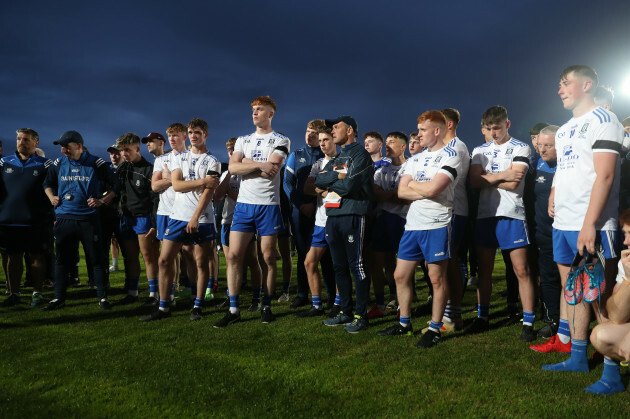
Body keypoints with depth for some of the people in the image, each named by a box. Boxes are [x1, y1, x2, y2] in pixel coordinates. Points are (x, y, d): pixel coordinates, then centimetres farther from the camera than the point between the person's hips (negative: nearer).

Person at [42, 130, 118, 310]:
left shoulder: (96, 163, -3)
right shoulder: (58, 163, 8)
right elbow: (47, 183, 25)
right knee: (62, 259, 9)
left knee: (96, 258, 0)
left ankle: (103, 297, 10)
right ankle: (59, 298, 21)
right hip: (63, 218, 3)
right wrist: (52, 197, 7)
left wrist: (102, 201, -8)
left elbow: (115, 184, 2)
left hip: (88, 219, -3)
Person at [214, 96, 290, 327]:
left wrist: (246, 162, -3)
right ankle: (233, 309, 5)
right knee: (233, 256, -3)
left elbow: (271, 169, -13)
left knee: (268, 258, 2)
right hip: (243, 203, 4)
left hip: (268, 204, -3)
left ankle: (266, 306, 17)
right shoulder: (243, 140, 16)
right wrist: (259, 164, -12)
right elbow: (232, 167, -1)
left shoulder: (281, 140, 4)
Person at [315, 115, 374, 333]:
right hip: (333, 216, 8)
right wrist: (337, 176, -10)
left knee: (357, 266, -4)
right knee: (339, 267, 11)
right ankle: (345, 312, 21)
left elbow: (350, 186, -17)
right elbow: (319, 180, 6)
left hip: (353, 216, -8)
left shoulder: (360, 154, -4)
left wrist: (328, 183, -1)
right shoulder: (335, 158, 21)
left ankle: (361, 315, 4)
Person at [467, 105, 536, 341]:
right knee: (484, 269, 10)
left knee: (522, 270, -4)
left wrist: (486, 178, -4)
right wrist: (501, 175, -9)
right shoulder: (480, 151, 14)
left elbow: (513, 183, -11)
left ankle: (528, 323, 4)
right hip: (485, 214, 4)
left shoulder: (520, 149, 2)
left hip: (512, 215, -4)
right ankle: (482, 318, 21)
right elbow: (474, 181, -2)